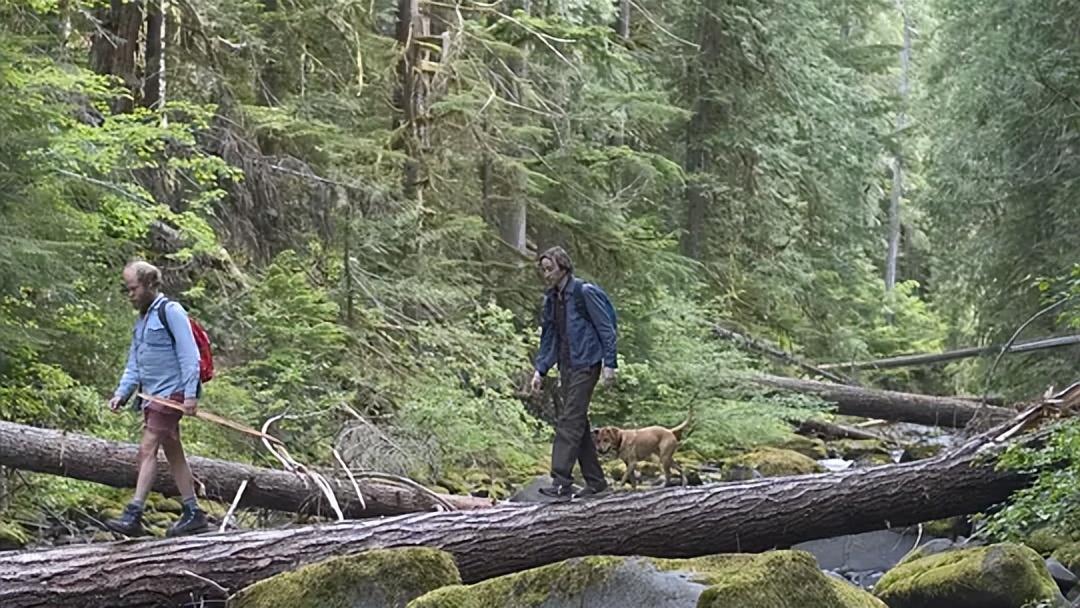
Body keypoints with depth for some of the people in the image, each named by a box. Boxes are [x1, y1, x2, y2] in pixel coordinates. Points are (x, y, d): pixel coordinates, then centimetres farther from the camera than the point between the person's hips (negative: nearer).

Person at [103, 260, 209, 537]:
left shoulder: (171, 312, -9)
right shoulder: (142, 319, 18)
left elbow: (189, 355, -15)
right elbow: (134, 364, 20)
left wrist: (190, 393, -20)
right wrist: (121, 394, 7)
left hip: (171, 394, -9)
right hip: (152, 396, 9)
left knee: (148, 449, -14)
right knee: (173, 454, 11)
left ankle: (133, 515, -17)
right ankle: (193, 514, 17)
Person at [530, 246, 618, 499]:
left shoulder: (584, 292, -10)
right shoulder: (551, 299, 13)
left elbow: (606, 329, -9)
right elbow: (548, 337, 19)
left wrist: (609, 364, -13)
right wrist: (540, 370, 11)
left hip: (585, 365, -8)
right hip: (566, 366, 8)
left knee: (569, 421, -13)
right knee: (578, 423, 10)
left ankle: (561, 481, -15)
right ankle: (595, 480, 18)